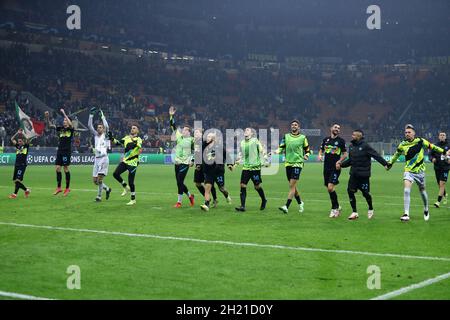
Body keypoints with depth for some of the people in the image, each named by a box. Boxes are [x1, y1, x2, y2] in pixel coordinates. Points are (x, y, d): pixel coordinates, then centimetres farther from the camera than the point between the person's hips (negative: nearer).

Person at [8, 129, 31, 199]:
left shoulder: (26, 146, 2)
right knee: (15, 180, 6)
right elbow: (12, 139, 14)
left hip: (23, 164, -7)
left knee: (18, 179, -15)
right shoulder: (18, 146, 16)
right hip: (17, 164, 7)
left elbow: (27, 141, -18)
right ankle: (26, 190, 21)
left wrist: (22, 134, -15)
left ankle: (15, 194, -16)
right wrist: (17, 133, 5)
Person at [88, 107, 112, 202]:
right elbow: (89, 125, 6)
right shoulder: (96, 135, 14)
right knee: (95, 180, 4)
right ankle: (107, 189, 26)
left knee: (100, 178, -14)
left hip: (104, 158, -6)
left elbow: (106, 126, -16)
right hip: (96, 159, 6)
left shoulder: (105, 135, 1)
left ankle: (99, 196, -4)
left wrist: (102, 115, -14)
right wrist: (91, 115, -1)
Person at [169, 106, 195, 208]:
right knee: (179, 182, 8)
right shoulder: (179, 137, 10)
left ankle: (179, 201, -4)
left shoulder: (192, 140, -1)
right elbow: (173, 126, 8)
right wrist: (171, 116, 0)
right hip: (177, 162, 5)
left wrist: (192, 160, -8)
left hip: (185, 163, -5)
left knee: (180, 182, -11)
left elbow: (195, 151, 1)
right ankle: (190, 195, 30)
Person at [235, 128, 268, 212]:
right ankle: (242, 206, -5)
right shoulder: (242, 143, 12)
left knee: (257, 186, 4)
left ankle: (264, 200, 30)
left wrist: (262, 162, -12)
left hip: (255, 167, -5)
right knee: (243, 185, -6)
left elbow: (261, 151, -5)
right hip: (246, 167, 5)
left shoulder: (255, 140, -4)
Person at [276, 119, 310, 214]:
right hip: (288, 163, 4)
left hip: (297, 163, -4)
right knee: (292, 186, 11)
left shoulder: (303, 137, 4)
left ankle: (286, 206, -16)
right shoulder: (286, 136, 11)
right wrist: (277, 151, -10)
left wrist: (306, 156, -9)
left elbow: (307, 150, 10)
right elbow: (281, 148, 11)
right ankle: (300, 203, 32)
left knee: (292, 186, -12)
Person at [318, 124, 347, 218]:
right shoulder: (326, 140, 11)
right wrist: (320, 155, 0)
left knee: (330, 187, -17)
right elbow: (321, 150, 22)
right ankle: (337, 207, 24)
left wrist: (339, 162, -11)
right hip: (326, 168, 5)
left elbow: (345, 154, 4)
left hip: (335, 168, -5)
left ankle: (334, 208, -3)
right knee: (329, 189, 7)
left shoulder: (341, 141, 1)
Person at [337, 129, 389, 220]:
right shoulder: (351, 146, 9)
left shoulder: (365, 146, -11)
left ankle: (371, 209, 29)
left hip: (363, 174, -6)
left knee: (365, 193, 2)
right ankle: (354, 212, 7)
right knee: (350, 191, -4)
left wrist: (385, 164, -21)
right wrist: (341, 164, 5)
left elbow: (376, 155, -14)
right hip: (354, 174, 6)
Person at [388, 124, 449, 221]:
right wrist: (390, 163, 24)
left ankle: (426, 210, 39)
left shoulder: (421, 141, -8)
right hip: (408, 171, 0)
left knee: (422, 190, 12)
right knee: (406, 190, -18)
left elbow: (432, 147, 5)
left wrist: (443, 151, 10)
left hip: (419, 171, 0)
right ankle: (406, 214, -15)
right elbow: (396, 154, 16)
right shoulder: (402, 145, -3)